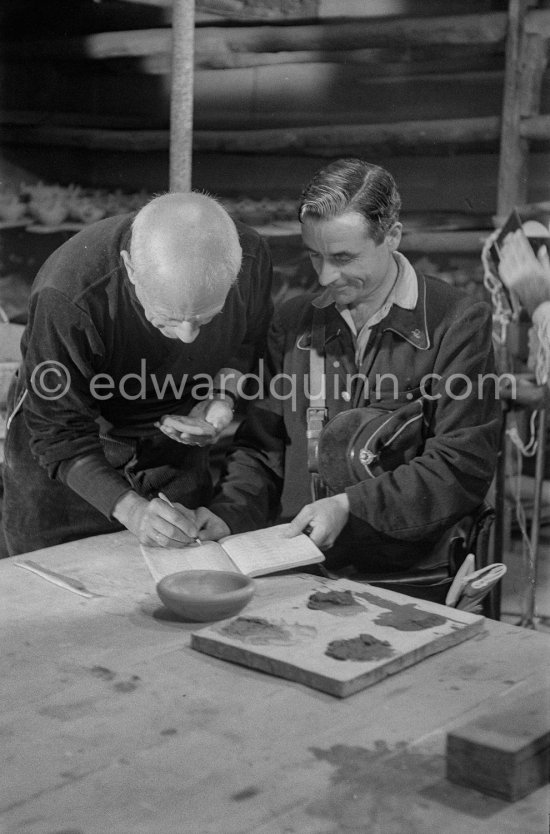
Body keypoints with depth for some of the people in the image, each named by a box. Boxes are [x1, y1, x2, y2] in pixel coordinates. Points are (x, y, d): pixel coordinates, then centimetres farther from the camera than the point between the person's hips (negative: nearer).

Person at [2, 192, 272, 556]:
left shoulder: (250, 257, -23)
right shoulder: (66, 297, -36)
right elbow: (59, 436, -25)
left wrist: (224, 395, -18)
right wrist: (130, 508, -37)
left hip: (177, 447, 3)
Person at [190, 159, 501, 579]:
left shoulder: (458, 323, -4)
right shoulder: (293, 321, 11)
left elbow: (463, 467, -11)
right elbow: (262, 447, 13)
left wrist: (349, 506, -20)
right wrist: (228, 514, -6)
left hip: (403, 572, -3)